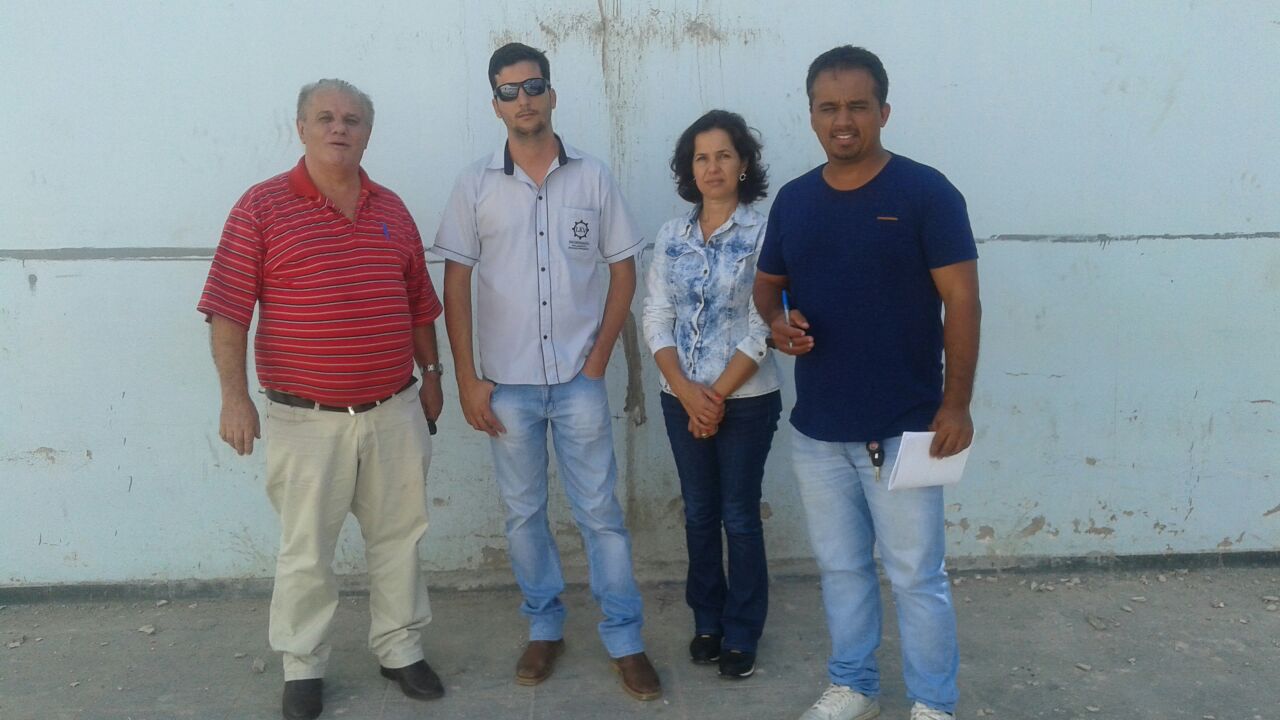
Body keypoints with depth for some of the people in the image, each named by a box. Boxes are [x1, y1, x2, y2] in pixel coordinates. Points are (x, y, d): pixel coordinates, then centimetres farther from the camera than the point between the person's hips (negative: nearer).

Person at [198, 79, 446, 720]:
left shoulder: (392, 210, 9)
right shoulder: (262, 207, -5)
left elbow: (419, 303, 16)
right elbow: (228, 312, -8)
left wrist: (432, 373, 15)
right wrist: (234, 398, -12)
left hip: (395, 412, 4)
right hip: (307, 419, -4)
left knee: (398, 536, 14)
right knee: (306, 550, 8)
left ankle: (400, 648, 31)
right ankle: (301, 666, 26)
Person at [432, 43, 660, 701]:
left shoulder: (592, 177, 1)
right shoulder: (476, 184, 1)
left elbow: (623, 272, 4)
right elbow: (456, 285, 1)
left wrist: (598, 360, -2)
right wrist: (467, 379, -3)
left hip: (578, 380, -1)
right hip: (507, 383, 1)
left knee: (600, 512, 4)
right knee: (524, 513, 12)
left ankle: (625, 640, 16)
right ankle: (544, 627, 29)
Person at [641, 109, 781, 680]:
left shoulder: (763, 235, -8)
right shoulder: (671, 237, 4)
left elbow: (761, 329, -12)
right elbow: (656, 319, 1)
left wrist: (717, 395, -13)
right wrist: (686, 391, -11)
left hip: (745, 399, -4)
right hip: (682, 399, 4)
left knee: (740, 516, 5)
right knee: (699, 514, 13)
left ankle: (742, 634, 20)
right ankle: (706, 622, 29)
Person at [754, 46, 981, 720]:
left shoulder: (925, 192, -8)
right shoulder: (793, 199, 6)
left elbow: (961, 300, -9)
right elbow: (767, 282, 17)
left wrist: (956, 403, -14)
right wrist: (778, 321, -6)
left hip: (902, 427, -4)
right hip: (815, 428, 5)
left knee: (916, 576, 5)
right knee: (840, 568, 17)